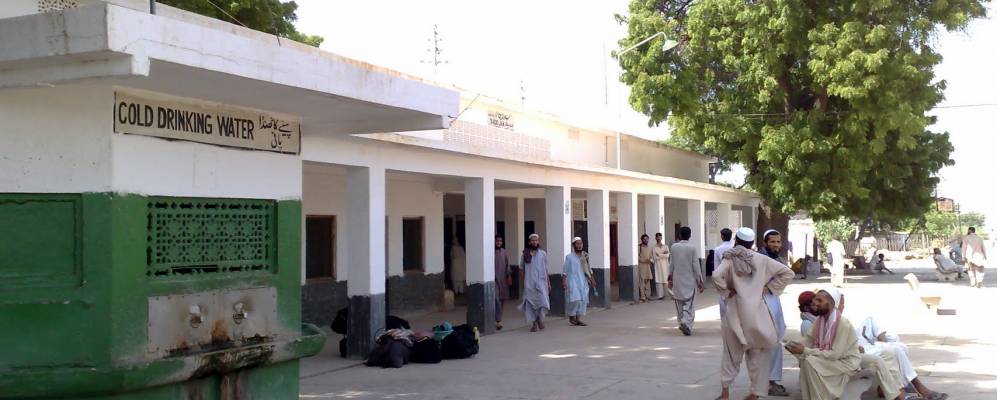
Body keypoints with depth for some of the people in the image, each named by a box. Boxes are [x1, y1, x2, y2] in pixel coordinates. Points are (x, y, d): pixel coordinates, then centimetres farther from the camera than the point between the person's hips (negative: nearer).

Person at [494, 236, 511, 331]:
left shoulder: (504, 252, 10)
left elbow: (507, 265, 14)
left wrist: (509, 276, 7)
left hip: (503, 279, 5)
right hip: (494, 279, -5)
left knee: (502, 299, 8)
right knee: (496, 299, -14)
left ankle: (498, 318, 20)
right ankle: (498, 321, -16)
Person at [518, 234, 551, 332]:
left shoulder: (543, 253, 8)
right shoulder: (525, 254, 5)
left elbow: (546, 269, 11)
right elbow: (522, 269, 7)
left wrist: (548, 282, 9)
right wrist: (523, 283, 2)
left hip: (541, 282, 0)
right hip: (529, 283, 0)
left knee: (542, 301, -9)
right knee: (531, 303, -1)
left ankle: (540, 318, 16)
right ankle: (534, 323, 9)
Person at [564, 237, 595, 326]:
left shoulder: (585, 256, 11)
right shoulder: (569, 256, -1)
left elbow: (588, 269, 17)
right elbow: (565, 270, -2)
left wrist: (591, 279, 12)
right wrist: (564, 281, -9)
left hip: (583, 282, 5)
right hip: (573, 281, -5)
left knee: (583, 300, -1)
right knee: (575, 299, -14)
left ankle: (578, 319, 3)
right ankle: (571, 316, 7)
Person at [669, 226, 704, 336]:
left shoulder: (674, 247, -2)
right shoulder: (692, 247, -9)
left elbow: (672, 264, 5)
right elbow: (695, 265, -8)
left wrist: (670, 278, 18)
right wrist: (699, 281, -1)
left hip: (677, 280, 3)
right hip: (690, 280, -3)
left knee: (679, 304, 14)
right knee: (689, 304, 0)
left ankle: (682, 323, 20)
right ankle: (687, 323, -17)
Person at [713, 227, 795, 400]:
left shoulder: (730, 259, -5)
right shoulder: (761, 259, 2)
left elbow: (716, 276, -22)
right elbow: (787, 273, 4)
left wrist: (727, 291, -7)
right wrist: (768, 288, 6)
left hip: (735, 311, -1)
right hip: (756, 311, 1)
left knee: (732, 352, 14)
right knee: (759, 353, 11)